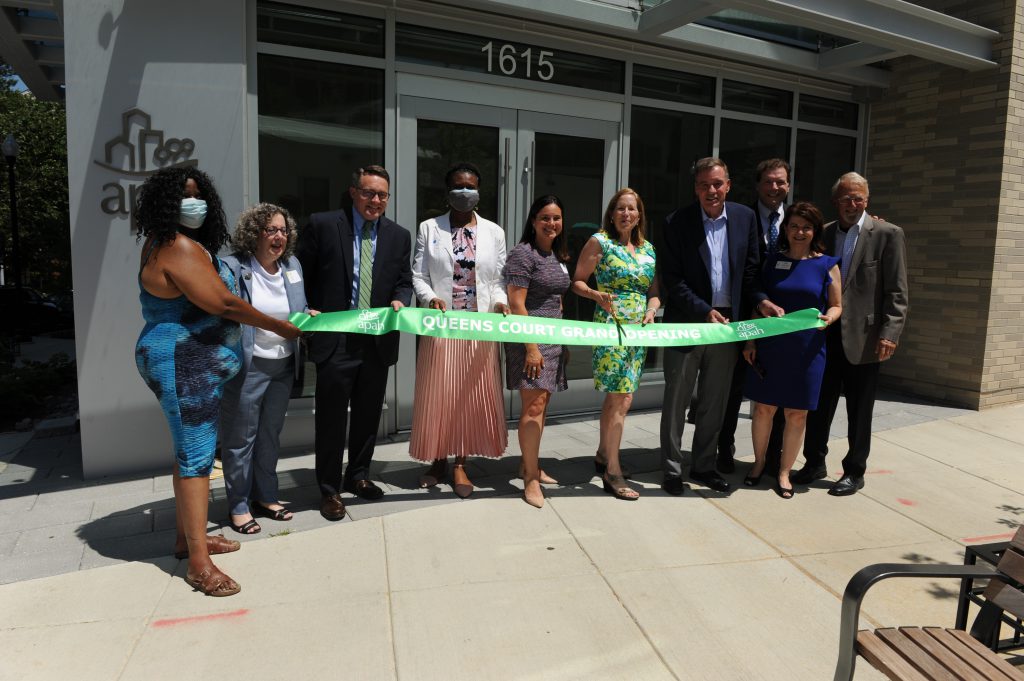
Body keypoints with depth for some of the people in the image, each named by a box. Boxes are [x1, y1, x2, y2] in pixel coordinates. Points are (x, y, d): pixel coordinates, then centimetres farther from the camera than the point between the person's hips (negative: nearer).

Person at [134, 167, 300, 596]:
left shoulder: (174, 244, 14)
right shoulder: (177, 247, -18)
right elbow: (223, 303, -22)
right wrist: (281, 327, -13)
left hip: (194, 365, 11)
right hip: (184, 365, -11)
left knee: (191, 449, 17)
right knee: (195, 455, -8)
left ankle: (187, 536, 29)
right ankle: (199, 562, -1)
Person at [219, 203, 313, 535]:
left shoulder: (292, 265, 8)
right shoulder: (233, 267, -11)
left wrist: (309, 316, -1)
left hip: (283, 366, 6)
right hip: (247, 367, -6)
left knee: (270, 435, 18)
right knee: (241, 438, 5)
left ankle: (265, 496, 33)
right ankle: (238, 505, 21)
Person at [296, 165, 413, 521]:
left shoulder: (399, 235, 7)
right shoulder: (322, 225, -3)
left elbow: (404, 281, 13)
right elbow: (302, 275, 1)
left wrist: (400, 301, -8)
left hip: (379, 341, 4)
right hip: (334, 340, -3)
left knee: (368, 415, 15)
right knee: (331, 417, 4)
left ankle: (358, 476, 34)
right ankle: (330, 489, 19)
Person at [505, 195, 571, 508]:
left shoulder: (558, 256, 16)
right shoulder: (523, 254, -9)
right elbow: (516, 303, -15)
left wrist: (563, 341, 18)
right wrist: (531, 346, -19)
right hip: (530, 339, -8)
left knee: (541, 406, 11)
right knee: (534, 406, -9)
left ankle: (530, 465, 24)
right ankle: (531, 480, -2)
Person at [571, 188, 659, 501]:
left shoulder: (648, 249, 14)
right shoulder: (600, 241, -2)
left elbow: (655, 291, 17)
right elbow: (577, 282, -2)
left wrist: (651, 310, -3)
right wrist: (597, 295, -21)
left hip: (638, 330, 6)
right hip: (610, 326, -6)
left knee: (615, 397, 14)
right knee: (622, 398, -9)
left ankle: (603, 455, 30)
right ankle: (613, 472, 0)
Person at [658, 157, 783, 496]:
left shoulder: (745, 217, 4)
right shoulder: (677, 222, -7)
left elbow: (750, 271, 9)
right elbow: (672, 279, -11)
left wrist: (760, 301, -8)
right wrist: (705, 312, -17)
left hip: (727, 323, 4)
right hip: (687, 323, -3)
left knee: (714, 402, 13)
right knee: (676, 400, 5)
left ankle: (703, 466, 28)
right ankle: (672, 470, 17)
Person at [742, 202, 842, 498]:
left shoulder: (827, 265, 1)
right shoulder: (772, 261, 5)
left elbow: (836, 305, 7)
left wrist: (828, 318, -16)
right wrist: (750, 341, 3)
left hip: (807, 349, -1)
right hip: (769, 347, 1)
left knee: (797, 413, 5)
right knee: (763, 407, 6)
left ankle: (784, 472, 20)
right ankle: (759, 462, 26)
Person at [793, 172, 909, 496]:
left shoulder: (887, 234, -3)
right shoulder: (824, 234, 9)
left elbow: (896, 292, -6)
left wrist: (890, 333, -15)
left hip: (863, 339, -4)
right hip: (825, 336, 4)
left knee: (859, 412, 8)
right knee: (819, 405, 11)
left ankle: (854, 472, 22)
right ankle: (815, 463, 26)